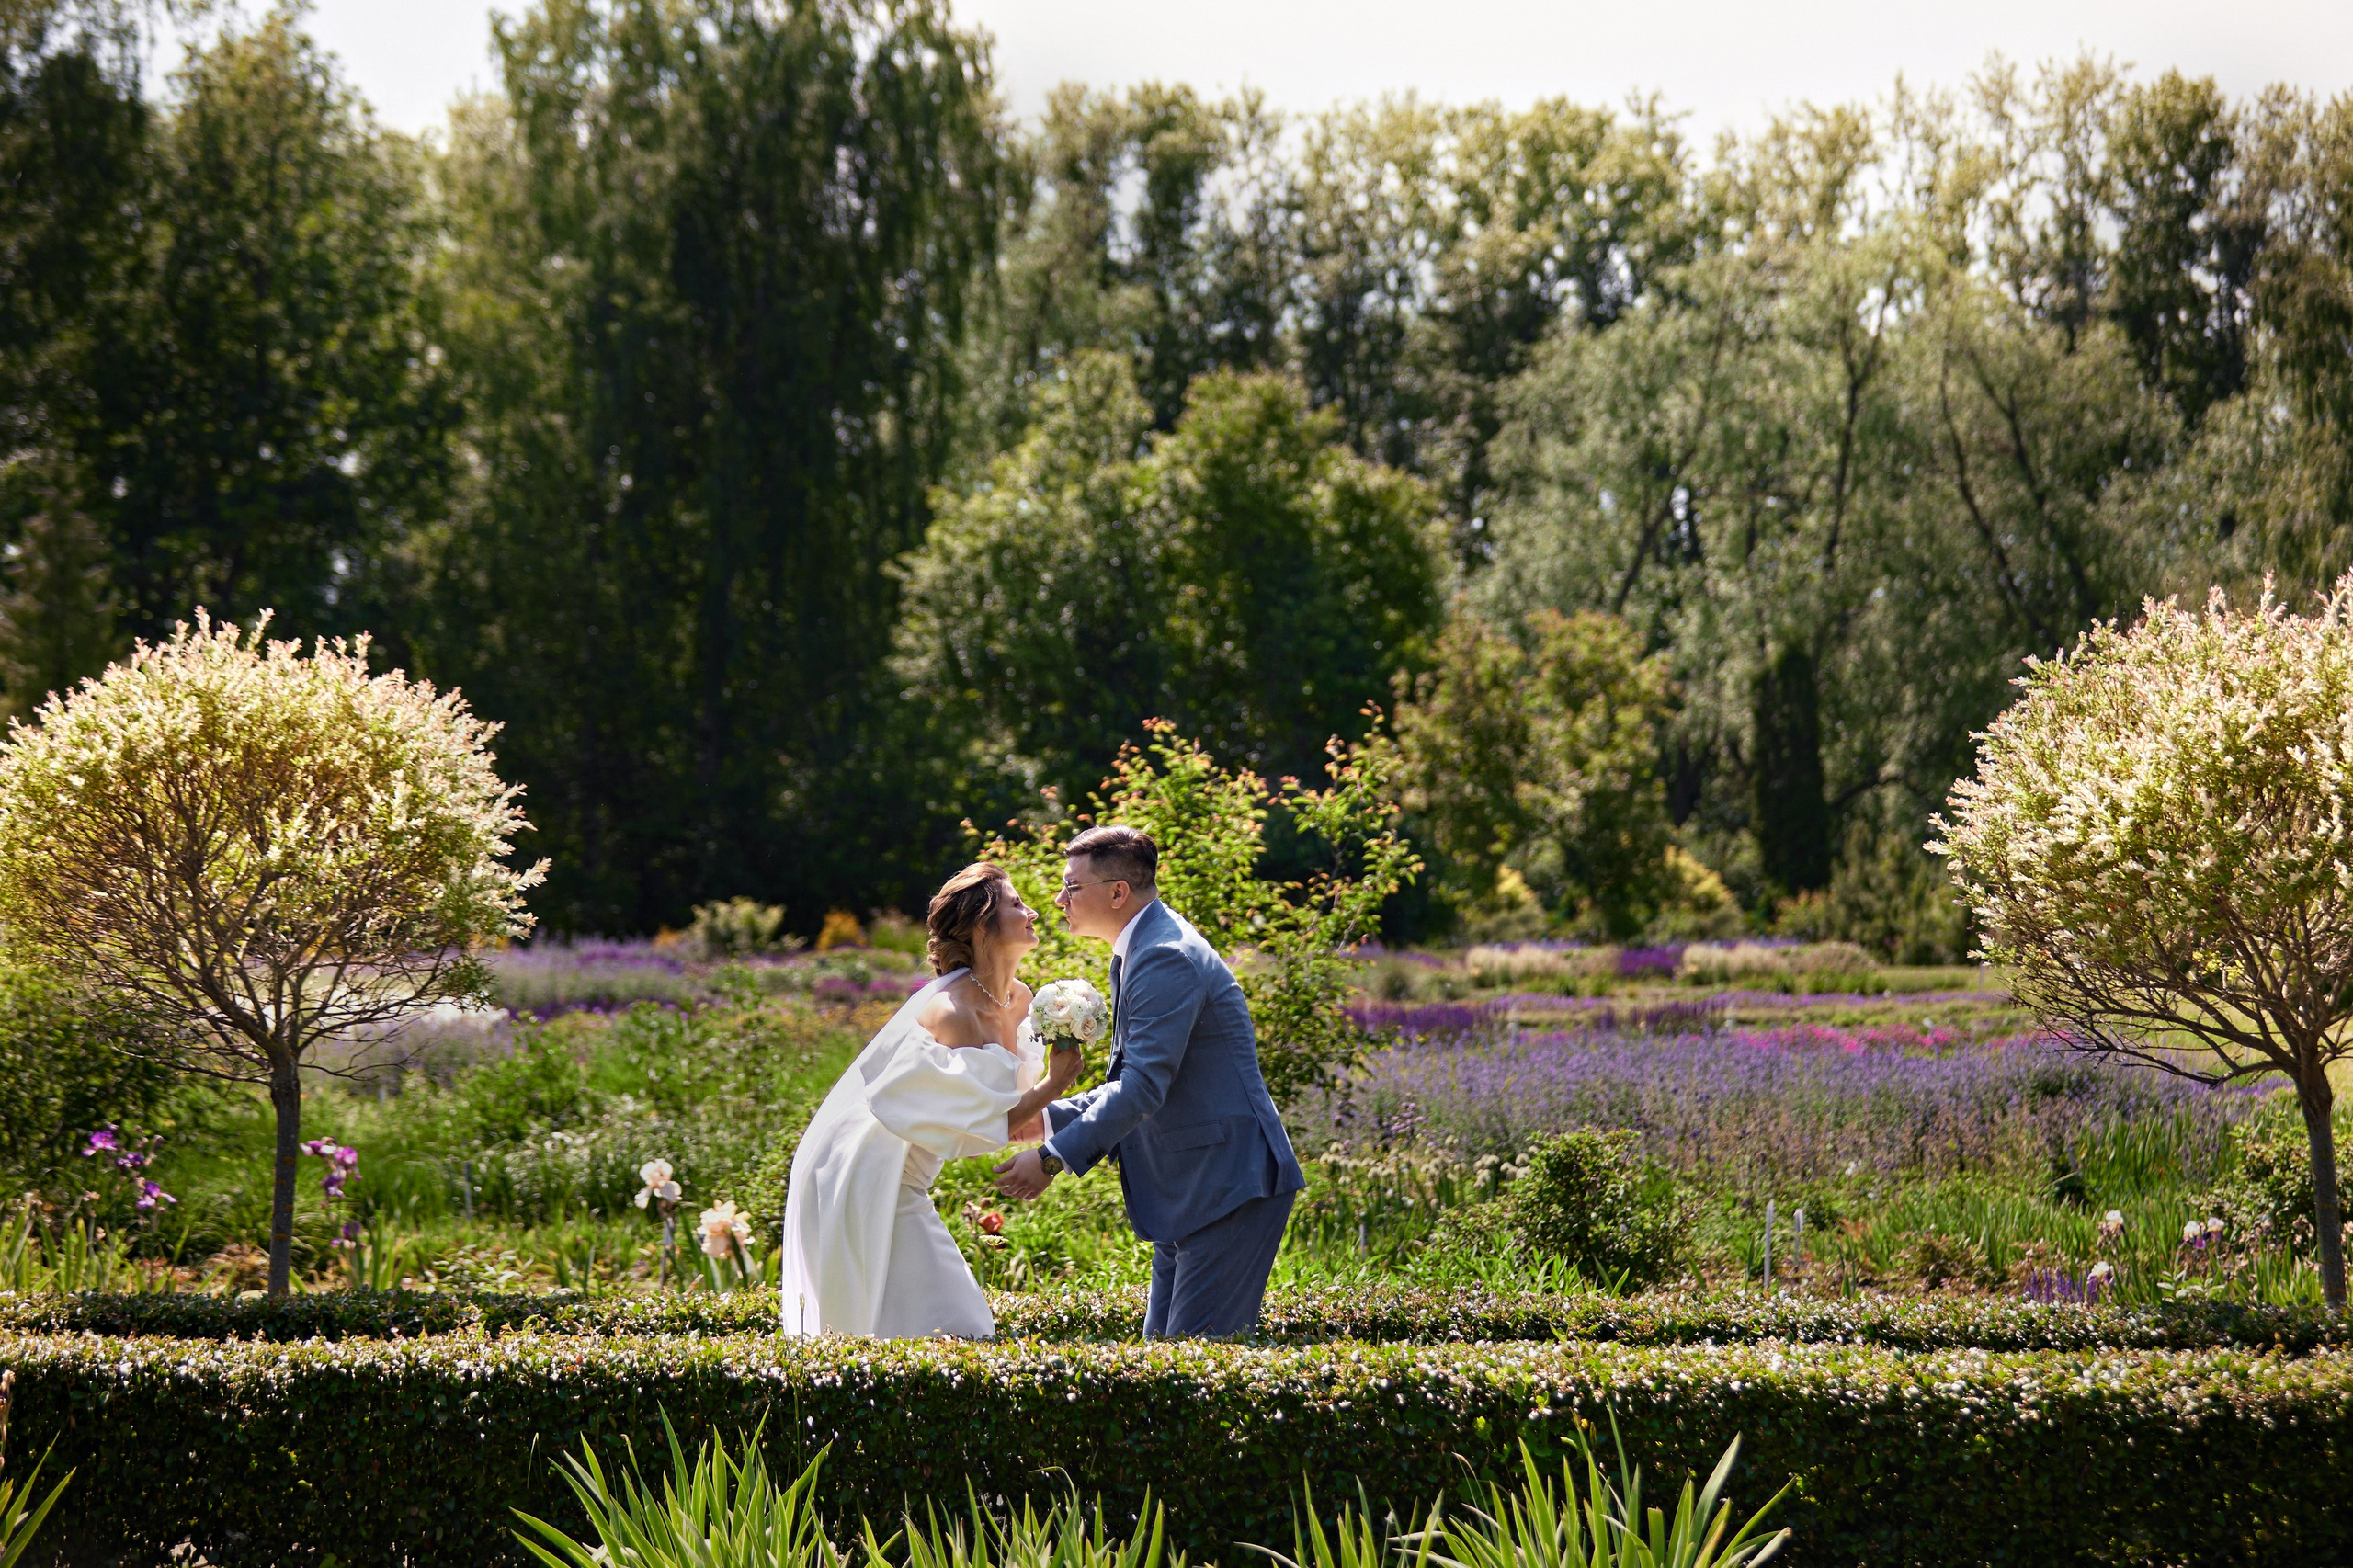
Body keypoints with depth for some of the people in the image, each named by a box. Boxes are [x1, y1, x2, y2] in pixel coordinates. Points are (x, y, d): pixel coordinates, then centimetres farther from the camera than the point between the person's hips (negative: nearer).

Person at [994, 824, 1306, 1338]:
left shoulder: (1167, 959, -18)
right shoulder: (1136, 956, 16)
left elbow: (1143, 1087, -25)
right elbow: (1128, 1081, 21)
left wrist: (1053, 1159, -22)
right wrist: (1041, 1118, 11)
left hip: (1229, 1187, -11)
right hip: (1187, 1196, 11)